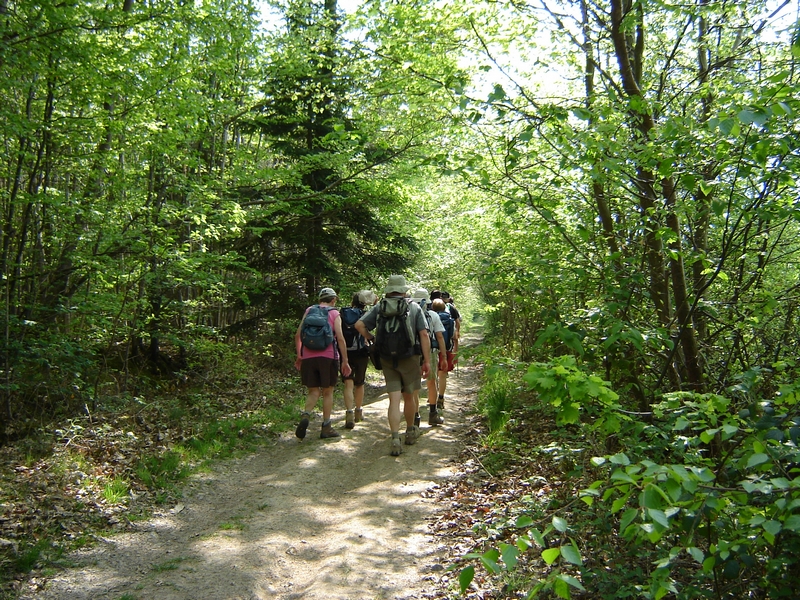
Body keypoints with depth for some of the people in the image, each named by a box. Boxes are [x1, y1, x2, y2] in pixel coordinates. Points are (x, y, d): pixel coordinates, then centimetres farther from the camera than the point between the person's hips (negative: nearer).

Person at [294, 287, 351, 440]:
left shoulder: (309, 310, 11)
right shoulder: (334, 314, 2)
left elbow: (298, 335, 9)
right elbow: (340, 338, -7)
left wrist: (299, 356, 18)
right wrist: (345, 361, -3)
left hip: (308, 357, 3)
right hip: (327, 357, -3)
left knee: (313, 391, 11)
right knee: (327, 392, 9)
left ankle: (305, 416, -16)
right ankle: (326, 427, 12)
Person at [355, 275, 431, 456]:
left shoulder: (379, 307, 4)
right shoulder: (414, 307, -1)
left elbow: (359, 325, -6)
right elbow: (424, 334, -8)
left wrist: (371, 338, 10)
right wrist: (427, 361, -6)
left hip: (387, 360, 1)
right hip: (409, 359, -1)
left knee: (394, 399, 3)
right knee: (408, 397, 15)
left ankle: (395, 439, -6)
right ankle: (410, 431, 33)